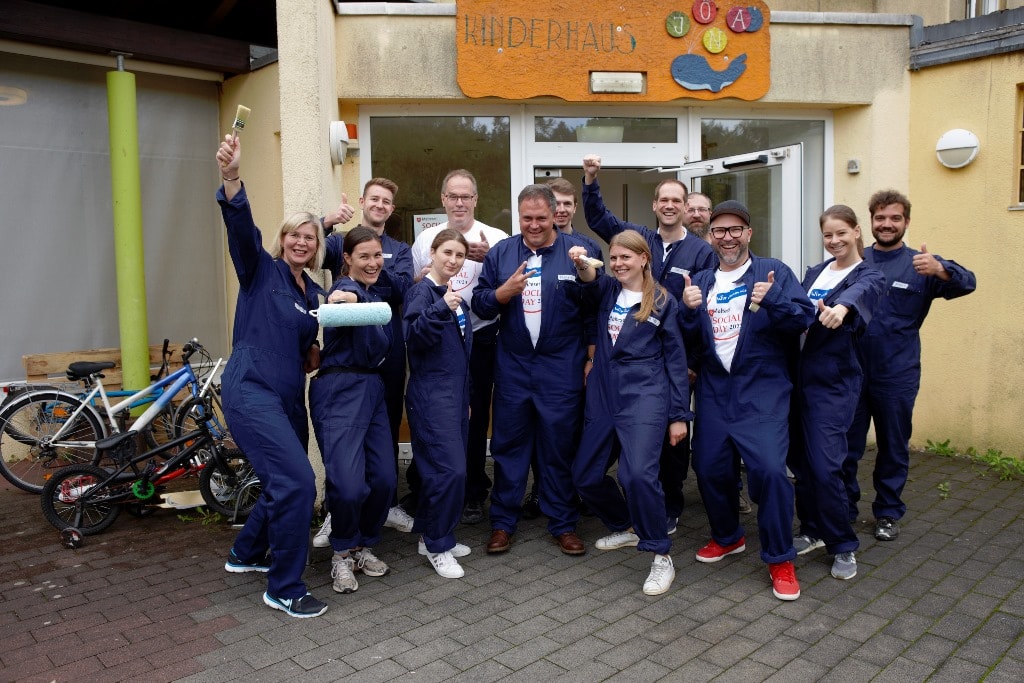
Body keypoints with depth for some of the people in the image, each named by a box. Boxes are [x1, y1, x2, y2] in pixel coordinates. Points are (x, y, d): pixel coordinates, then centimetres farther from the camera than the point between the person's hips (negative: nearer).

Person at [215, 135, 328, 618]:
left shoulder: (314, 292, 14)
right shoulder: (261, 270, -3)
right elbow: (241, 228, -23)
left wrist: (313, 356, 3)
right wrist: (231, 178, -39)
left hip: (289, 397, 8)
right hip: (251, 391, -8)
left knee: (285, 484, 17)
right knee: (297, 482, -17)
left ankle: (245, 554, 42)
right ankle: (284, 590, -1)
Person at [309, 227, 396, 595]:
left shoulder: (374, 293, 18)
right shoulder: (344, 290, -8)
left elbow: (378, 348, 9)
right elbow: (368, 350, -25)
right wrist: (356, 302, -38)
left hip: (372, 389, 8)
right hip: (339, 390, -8)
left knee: (384, 479, 1)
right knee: (348, 485, -14)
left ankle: (364, 545, 22)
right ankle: (343, 552, 11)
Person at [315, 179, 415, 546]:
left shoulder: (399, 250, 12)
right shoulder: (340, 242, 8)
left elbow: (401, 289, -6)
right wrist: (326, 222, -30)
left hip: (387, 349, 2)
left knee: (387, 426, 9)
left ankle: (388, 502, 24)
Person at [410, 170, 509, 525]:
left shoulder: (495, 239, -1)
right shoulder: (425, 239, 8)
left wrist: (489, 259, -24)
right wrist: (423, 279, -8)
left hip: (478, 339, -2)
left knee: (474, 418, 7)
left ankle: (474, 494, 21)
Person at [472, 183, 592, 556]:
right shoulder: (501, 252, 6)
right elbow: (479, 304, 4)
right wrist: (503, 292, -14)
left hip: (562, 367, -2)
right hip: (512, 365, 2)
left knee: (559, 446, 7)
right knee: (508, 444, 9)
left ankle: (563, 524, 21)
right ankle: (503, 522, 22)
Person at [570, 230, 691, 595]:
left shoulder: (663, 301, 2)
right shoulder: (607, 291, 12)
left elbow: (675, 359, 2)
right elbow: (591, 282, -12)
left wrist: (679, 415, -2)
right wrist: (582, 265, -35)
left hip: (644, 395, -5)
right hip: (604, 395, 6)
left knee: (637, 473, -22)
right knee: (585, 475, 11)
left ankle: (661, 557, -4)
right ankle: (626, 528, 36)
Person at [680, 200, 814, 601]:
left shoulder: (774, 272, 0)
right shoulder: (701, 282, 13)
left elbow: (805, 318, -10)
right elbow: (688, 341, 9)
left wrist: (773, 302, -27)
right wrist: (689, 310, -9)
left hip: (762, 390, -4)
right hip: (714, 390, 5)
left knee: (768, 468, -17)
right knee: (710, 468, 9)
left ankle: (780, 560, 3)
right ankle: (727, 537, 35)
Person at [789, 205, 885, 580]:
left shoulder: (869, 276, -4)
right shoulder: (814, 273, 16)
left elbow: (860, 292, -29)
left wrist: (841, 307, -50)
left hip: (835, 381, -5)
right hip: (800, 375, 6)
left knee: (825, 464, -10)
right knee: (799, 458, 9)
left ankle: (844, 547, 9)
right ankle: (813, 531, 28)